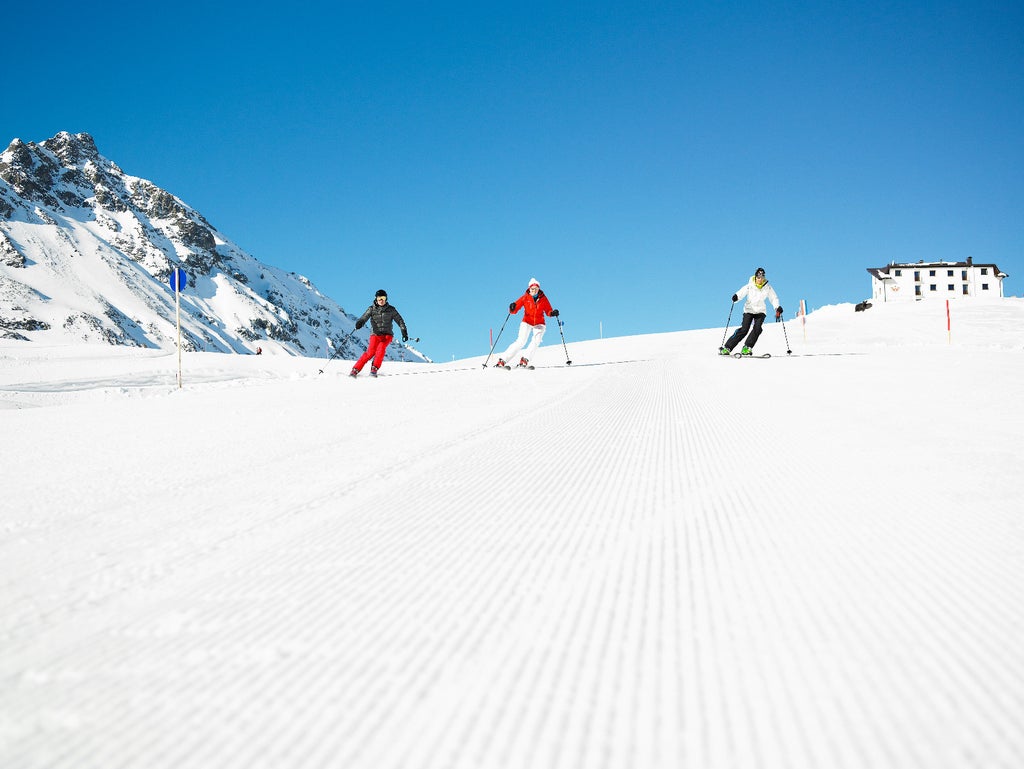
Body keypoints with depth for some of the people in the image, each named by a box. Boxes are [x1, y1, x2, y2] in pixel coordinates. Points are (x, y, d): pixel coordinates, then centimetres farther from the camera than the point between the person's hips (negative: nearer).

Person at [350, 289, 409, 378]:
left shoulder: (391, 310, 7)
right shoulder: (372, 309, 5)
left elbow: (399, 320, 11)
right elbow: (364, 317, -8)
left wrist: (404, 331, 2)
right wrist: (360, 322, -30)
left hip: (387, 335, 1)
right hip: (375, 334, -1)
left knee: (380, 348, -28)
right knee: (370, 352, -20)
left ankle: (374, 369, -22)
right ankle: (355, 370, -16)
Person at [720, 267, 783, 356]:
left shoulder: (768, 288, 0)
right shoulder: (749, 286, -7)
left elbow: (773, 298, 5)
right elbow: (741, 292, -17)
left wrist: (777, 307, -13)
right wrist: (736, 297, -39)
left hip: (760, 311, 2)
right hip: (749, 310, -2)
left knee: (757, 329, -22)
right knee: (744, 329, -15)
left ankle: (747, 348, -14)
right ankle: (727, 348, -13)